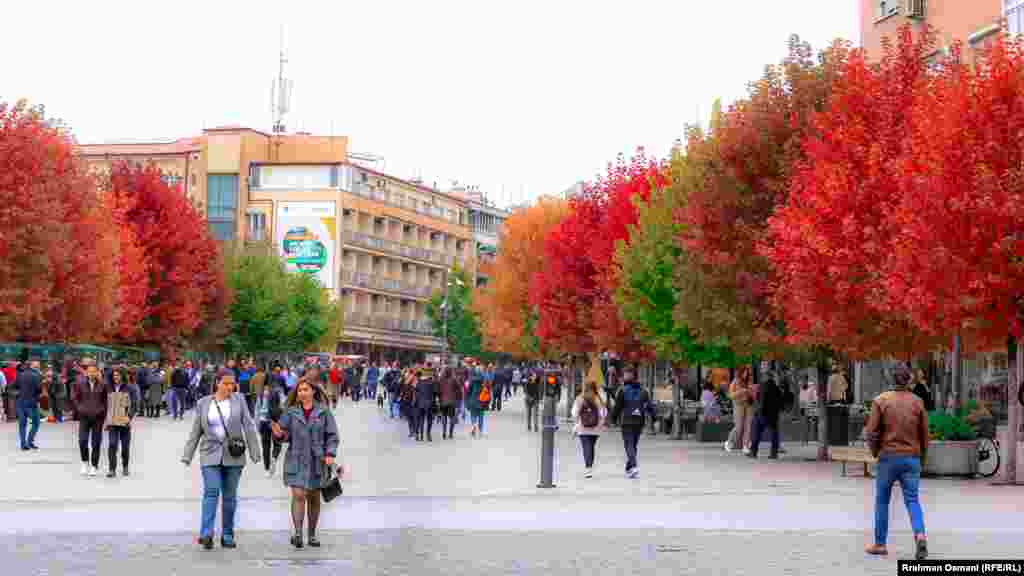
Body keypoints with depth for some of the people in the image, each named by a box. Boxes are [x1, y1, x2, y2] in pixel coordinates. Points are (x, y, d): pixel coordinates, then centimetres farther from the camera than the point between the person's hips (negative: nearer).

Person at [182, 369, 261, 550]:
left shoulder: (238, 399, 3)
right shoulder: (203, 403, 5)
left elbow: (248, 426, -1)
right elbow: (195, 432, 8)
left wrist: (254, 452, -7)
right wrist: (187, 456, 2)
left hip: (233, 456, 1)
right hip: (210, 455, -1)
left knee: (230, 496, 5)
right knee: (211, 492, -15)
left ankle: (227, 536, 13)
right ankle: (206, 534, -24)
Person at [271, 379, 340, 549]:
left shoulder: (324, 412, 2)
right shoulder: (291, 412, 4)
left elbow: (332, 435, 1)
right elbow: (285, 434, 2)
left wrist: (330, 454, -12)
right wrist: (279, 434, -21)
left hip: (316, 461, 1)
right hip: (296, 461, -1)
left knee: (314, 498, 10)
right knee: (298, 495, -12)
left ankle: (312, 534, 20)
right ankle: (297, 533, -15)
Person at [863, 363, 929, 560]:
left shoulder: (881, 400, -5)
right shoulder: (917, 402, 0)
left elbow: (871, 431, -8)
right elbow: (924, 433, 3)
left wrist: (875, 451, 9)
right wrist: (922, 457, 17)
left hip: (888, 457, -1)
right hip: (911, 458, 1)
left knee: (882, 500, 13)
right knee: (912, 500, 3)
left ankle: (880, 544, 18)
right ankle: (920, 536, -21)